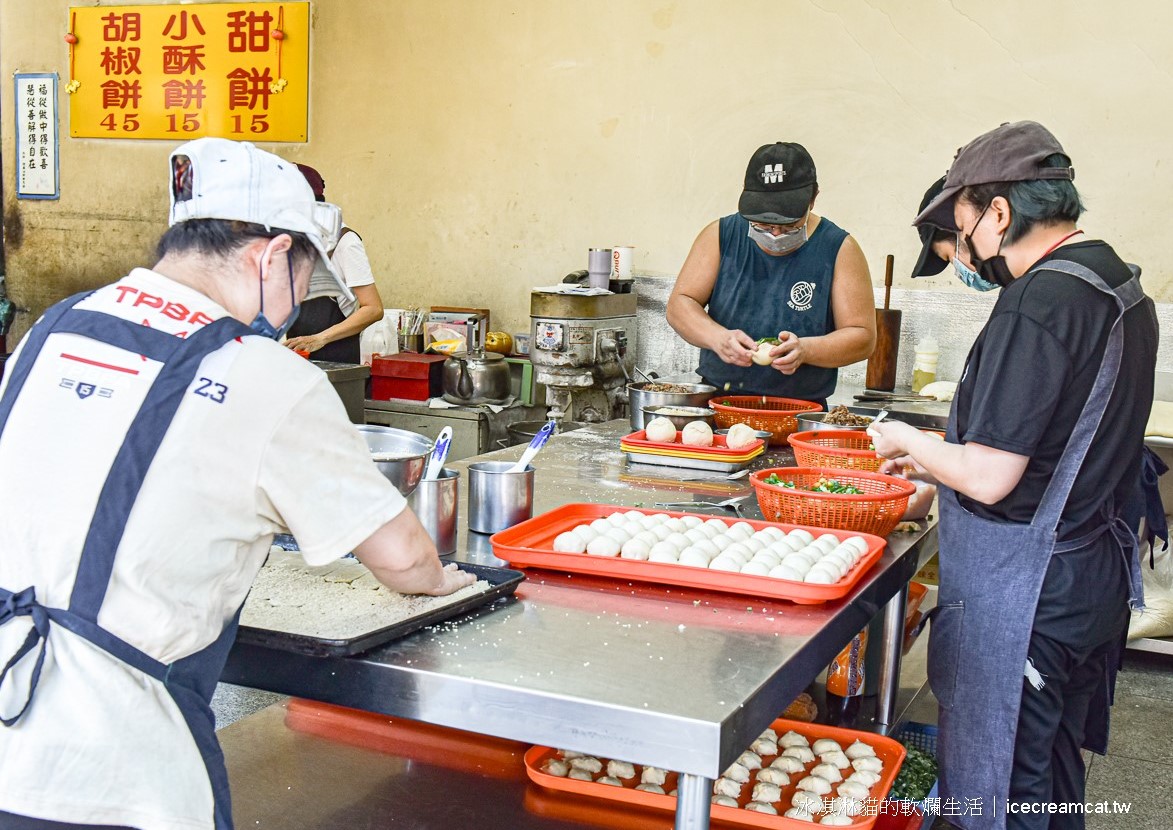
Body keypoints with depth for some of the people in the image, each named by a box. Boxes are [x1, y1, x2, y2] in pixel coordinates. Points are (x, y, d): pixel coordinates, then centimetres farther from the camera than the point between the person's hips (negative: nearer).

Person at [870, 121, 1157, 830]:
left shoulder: (1038, 301, -22)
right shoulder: (1120, 283, 8)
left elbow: (990, 478, -24)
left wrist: (910, 443, -6)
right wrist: (938, 455, 16)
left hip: (1019, 593, -9)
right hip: (1098, 574, 9)